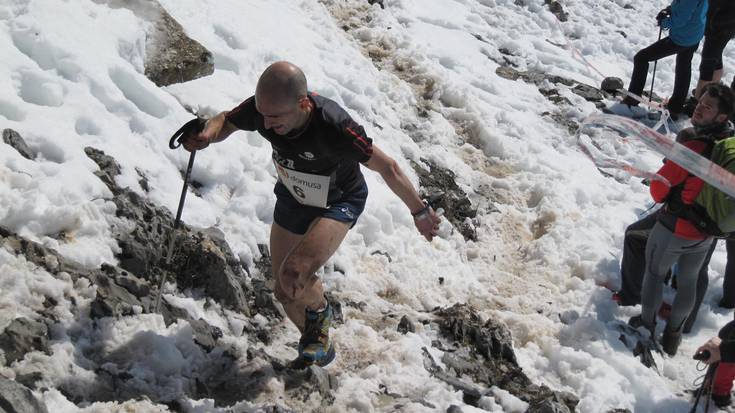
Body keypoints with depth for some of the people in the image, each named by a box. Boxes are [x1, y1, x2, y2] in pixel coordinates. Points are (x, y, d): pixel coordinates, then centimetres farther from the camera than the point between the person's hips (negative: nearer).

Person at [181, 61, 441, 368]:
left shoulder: (334, 126, -40)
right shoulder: (263, 107, -26)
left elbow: (387, 168, -26)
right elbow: (224, 122, -4)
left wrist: (419, 212, -13)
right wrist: (206, 135, -28)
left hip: (339, 204, -5)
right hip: (292, 199, 6)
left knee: (294, 275, -30)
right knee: (284, 291, 14)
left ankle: (320, 311, 6)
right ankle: (319, 344, 45)